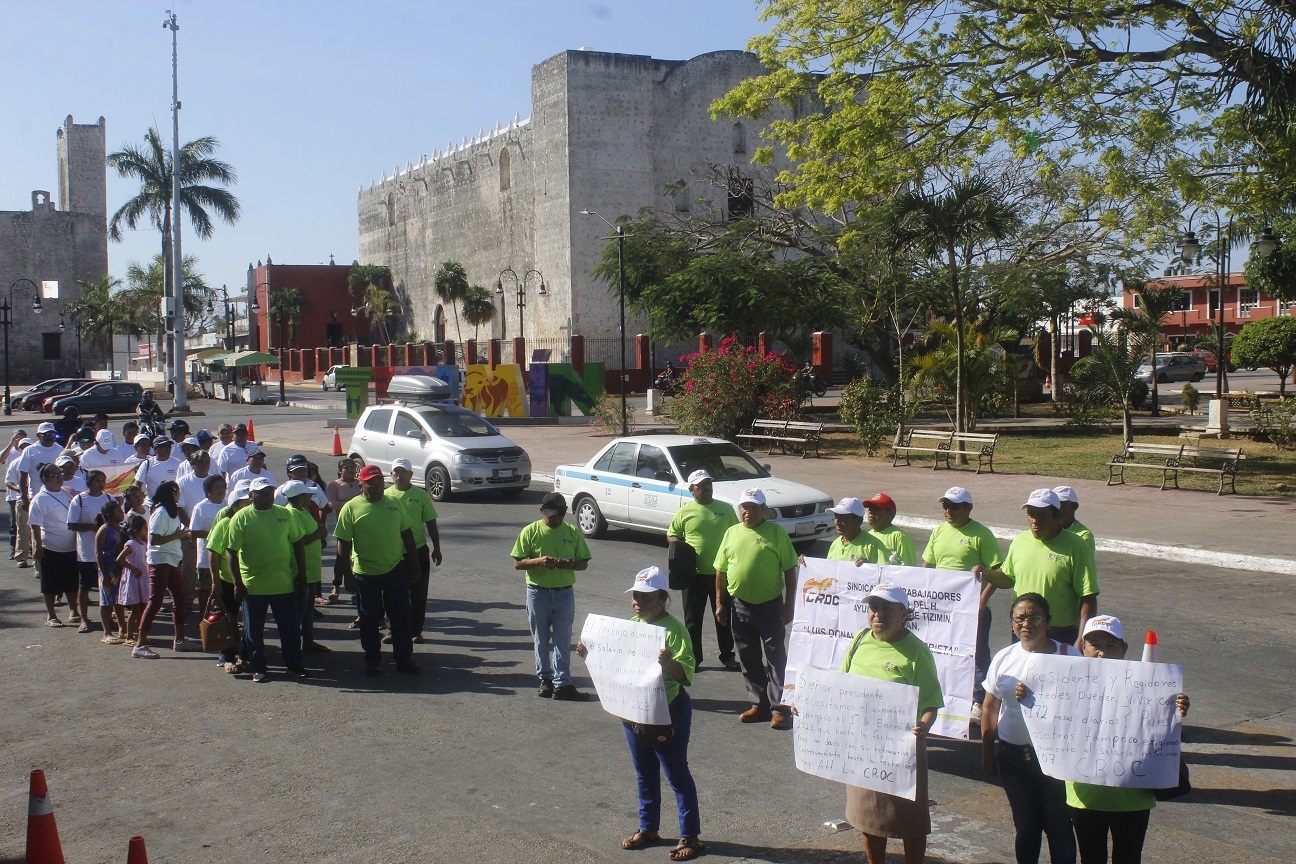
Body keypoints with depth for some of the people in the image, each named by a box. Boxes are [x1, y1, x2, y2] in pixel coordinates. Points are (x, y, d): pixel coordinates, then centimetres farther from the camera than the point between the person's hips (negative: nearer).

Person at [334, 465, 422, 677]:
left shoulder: (393, 504, 6)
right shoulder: (351, 508, -6)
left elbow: (407, 534, 14)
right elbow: (343, 544, -6)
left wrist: (412, 563, 12)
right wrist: (348, 574, -10)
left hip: (396, 569, 3)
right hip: (366, 573, -3)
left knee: (401, 616, 8)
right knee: (370, 619, 8)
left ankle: (404, 658, 19)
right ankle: (373, 661, 21)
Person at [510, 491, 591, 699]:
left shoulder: (572, 532, 2)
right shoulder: (530, 531, -3)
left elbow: (583, 562, 6)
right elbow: (517, 563, -4)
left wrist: (570, 564, -16)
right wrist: (538, 561, -22)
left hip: (565, 593, 1)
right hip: (538, 593, -1)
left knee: (562, 640, 0)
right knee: (541, 640, 9)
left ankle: (562, 683, 0)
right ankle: (545, 679, 21)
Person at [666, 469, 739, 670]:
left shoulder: (725, 509, 3)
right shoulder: (685, 511, 0)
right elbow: (671, 535, 8)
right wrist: (680, 546, -13)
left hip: (721, 573, 1)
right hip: (694, 574, -1)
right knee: (693, 619, 7)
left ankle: (727, 655, 25)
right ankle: (693, 657, 18)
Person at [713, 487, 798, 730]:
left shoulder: (776, 532, -5)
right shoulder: (732, 533, 7)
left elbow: (789, 569, -5)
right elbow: (721, 571, 11)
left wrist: (789, 604, -8)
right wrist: (720, 603, 8)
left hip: (770, 605, -4)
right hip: (739, 606, 4)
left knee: (776, 658, 1)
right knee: (748, 660, 11)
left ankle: (779, 708, 5)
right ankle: (759, 704, 22)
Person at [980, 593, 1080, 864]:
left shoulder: (1068, 656, -4)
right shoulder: (1004, 658, 4)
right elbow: (990, 708, 10)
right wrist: (987, 753, 9)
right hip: (1012, 754, 3)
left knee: (1058, 826, 3)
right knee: (1025, 826, 14)